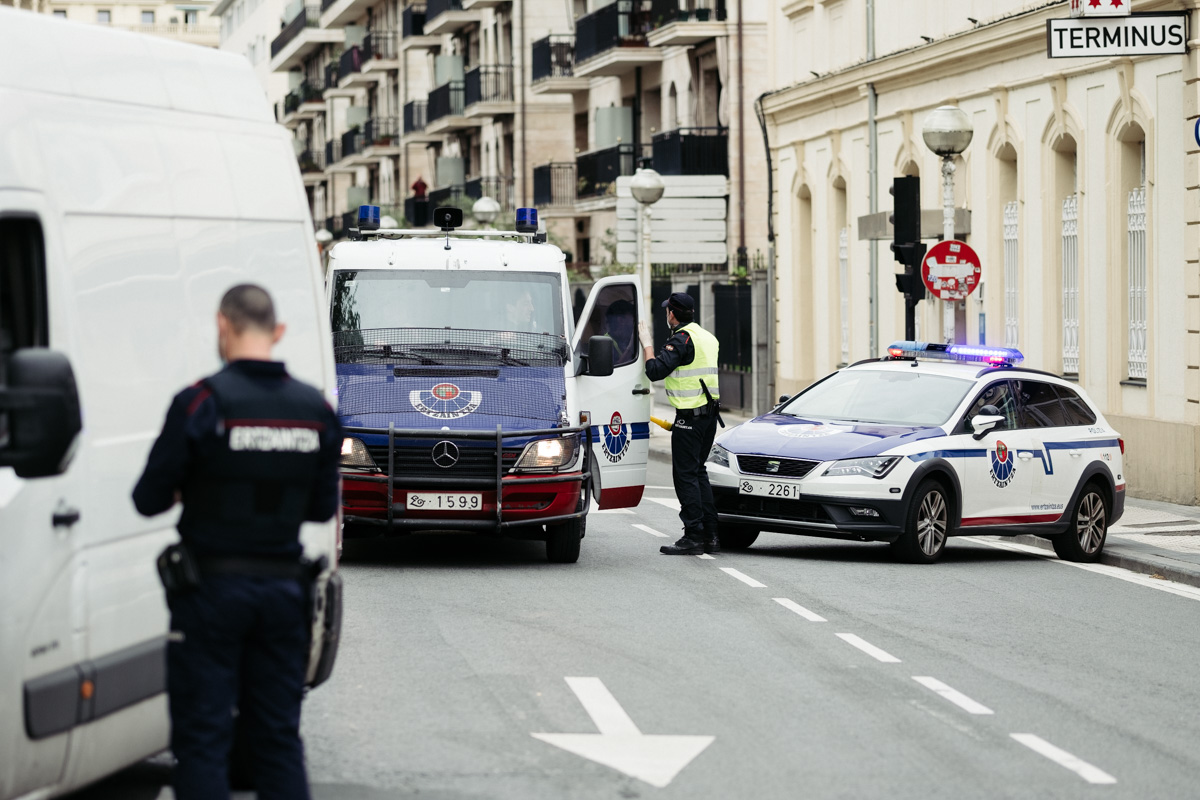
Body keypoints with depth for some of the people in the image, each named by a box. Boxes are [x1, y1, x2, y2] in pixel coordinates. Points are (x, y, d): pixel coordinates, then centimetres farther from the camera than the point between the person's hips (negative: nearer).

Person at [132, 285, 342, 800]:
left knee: (201, 736, 0)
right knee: (279, 733, 11)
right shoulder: (316, 410, 2)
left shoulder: (201, 403, -13)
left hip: (211, 588, -4)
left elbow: (150, 500, -9)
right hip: (283, 587, 4)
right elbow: (323, 506, 9)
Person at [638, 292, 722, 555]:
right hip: (710, 413, 9)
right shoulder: (707, 337, 16)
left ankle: (693, 536, -6)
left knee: (686, 474, -5)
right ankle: (710, 535, 13)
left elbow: (656, 371, -20)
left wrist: (647, 344, -7)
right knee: (698, 472, 15)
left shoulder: (682, 339, -14)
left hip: (690, 416, -9)